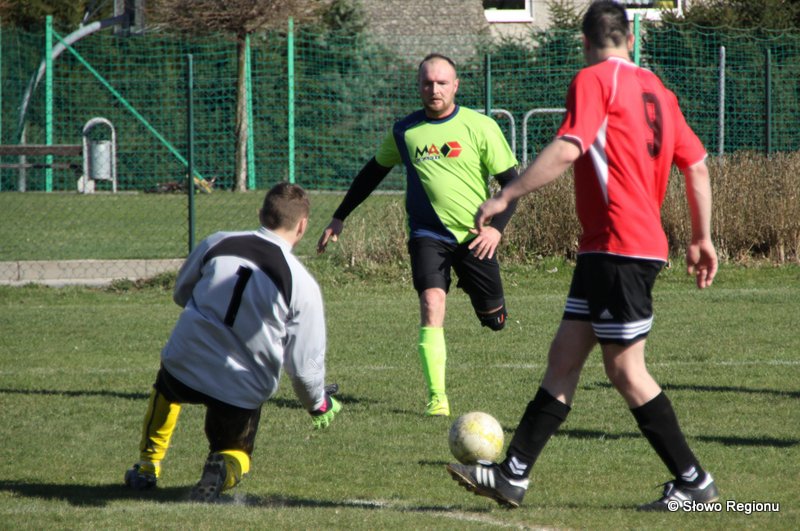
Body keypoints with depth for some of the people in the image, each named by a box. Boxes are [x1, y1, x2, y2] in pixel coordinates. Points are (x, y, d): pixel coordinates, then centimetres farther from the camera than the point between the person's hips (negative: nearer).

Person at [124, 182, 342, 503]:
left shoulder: (216, 244, -3)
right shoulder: (303, 286, -9)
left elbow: (181, 292, 15)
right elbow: (304, 365, -5)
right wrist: (318, 405, 14)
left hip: (184, 367, 2)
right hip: (242, 391, -2)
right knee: (236, 453, 23)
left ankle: (147, 467, 35)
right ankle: (223, 469, -13)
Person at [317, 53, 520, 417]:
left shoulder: (480, 127, -6)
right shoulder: (404, 132, 1)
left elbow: (511, 182, -1)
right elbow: (373, 172, 17)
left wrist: (497, 226, -14)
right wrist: (339, 218, 19)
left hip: (475, 235, 0)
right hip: (427, 233, 0)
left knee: (493, 319, 6)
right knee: (431, 303, -21)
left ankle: (493, 308, 46)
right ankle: (437, 398, -20)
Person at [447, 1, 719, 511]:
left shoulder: (594, 80, -8)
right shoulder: (656, 90, 15)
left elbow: (568, 149, -22)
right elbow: (697, 165, 16)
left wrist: (505, 196, -19)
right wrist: (702, 239, 21)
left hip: (619, 245, -9)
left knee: (625, 368, -3)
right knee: (564, 357, 8)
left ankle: (693, 482, 2)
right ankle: (513, 475, 8)